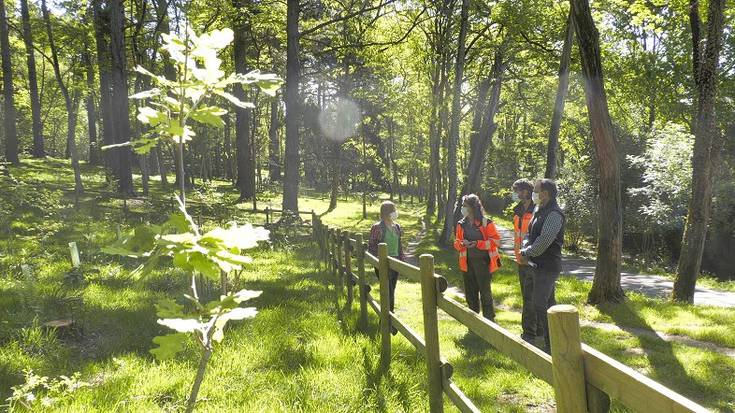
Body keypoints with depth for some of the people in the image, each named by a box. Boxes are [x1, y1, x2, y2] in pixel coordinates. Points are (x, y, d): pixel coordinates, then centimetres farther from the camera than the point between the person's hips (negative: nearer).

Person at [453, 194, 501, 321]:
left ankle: (489, 320, 16)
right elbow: (456, 243, 12)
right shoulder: (461, 224, 6)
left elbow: (496, 240, -9)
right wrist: (462, 244, -12)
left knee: (485, 292, 2)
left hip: (483, 262, -5)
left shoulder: (486, 223, -8)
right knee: (470, 292, 12)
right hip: (467, 263, 5)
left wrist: (478, 243, -19)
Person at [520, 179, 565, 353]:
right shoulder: (539, 211, 12)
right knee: (549, 302, 18)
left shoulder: (554, 214, -18)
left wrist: (526, 253, -14)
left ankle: (550, 344, -5)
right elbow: (530, 234, 14)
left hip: (548, 265, -10)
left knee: (540, 304, -11)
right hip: (540, 265, 10)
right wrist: (526, 249, -5)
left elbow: (544, 241, -26)